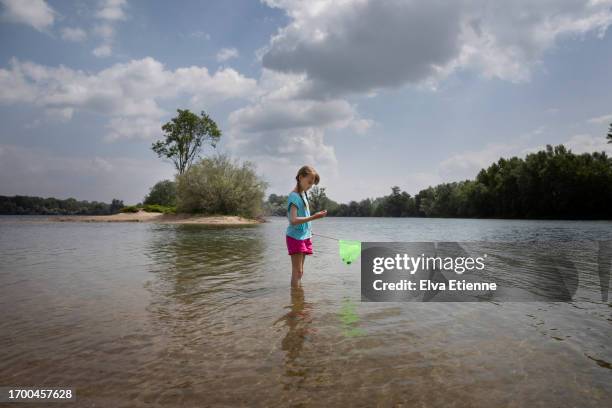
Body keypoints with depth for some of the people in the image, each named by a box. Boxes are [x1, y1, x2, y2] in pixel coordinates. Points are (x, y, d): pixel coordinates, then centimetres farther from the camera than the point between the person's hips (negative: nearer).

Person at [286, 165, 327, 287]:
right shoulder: (294, 196, -16)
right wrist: (314, 217, -30)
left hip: (304, 236, 9)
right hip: (295, 237, -9)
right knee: (297, 271, -8)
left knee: (300, 271, 12)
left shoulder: (303, 194, 11)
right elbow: (293, 220, -26)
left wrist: (308, 230, 15)